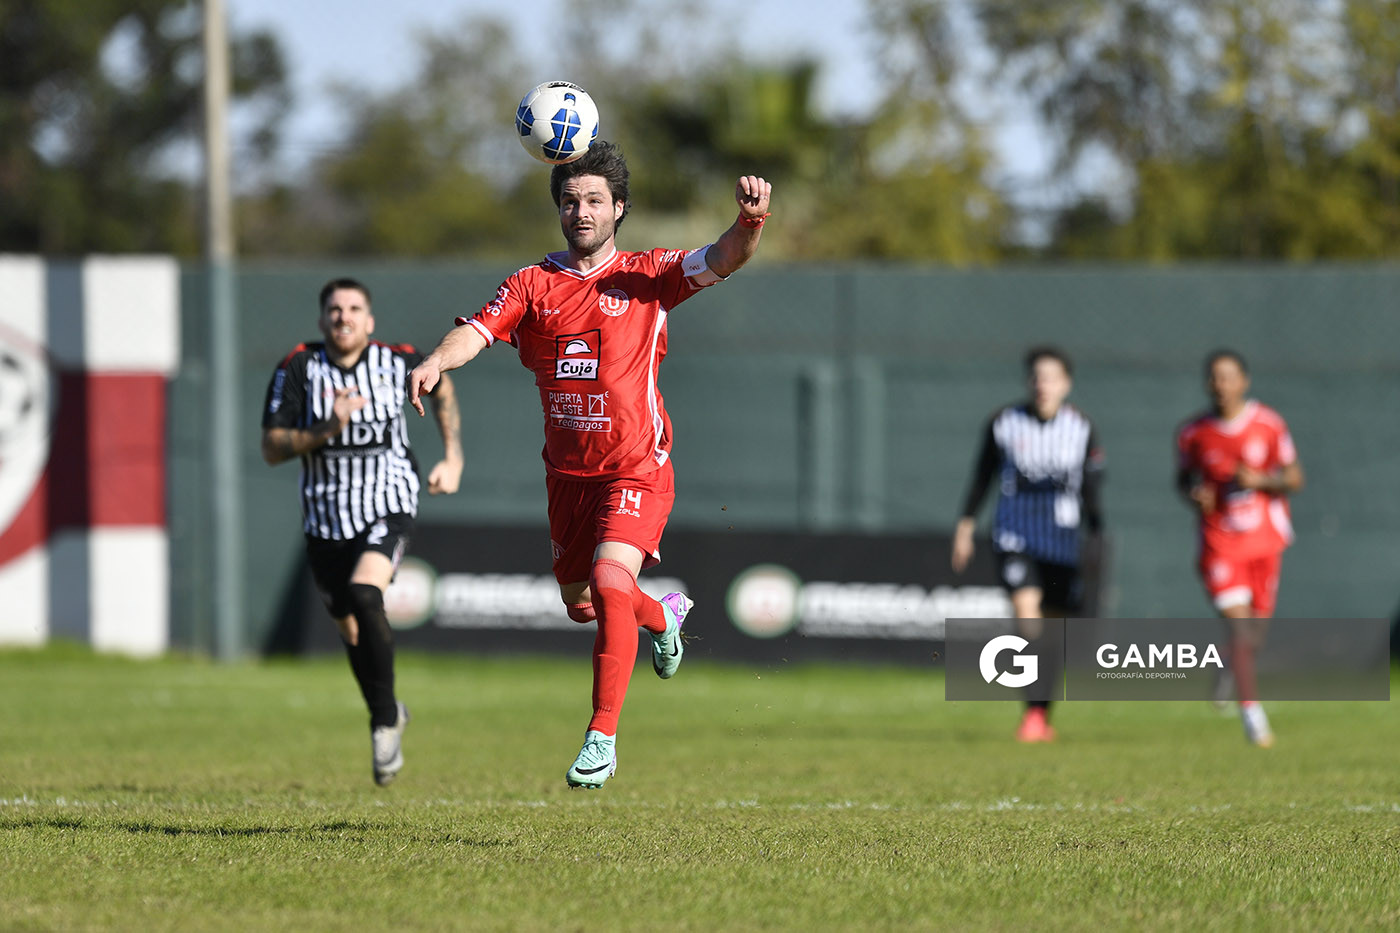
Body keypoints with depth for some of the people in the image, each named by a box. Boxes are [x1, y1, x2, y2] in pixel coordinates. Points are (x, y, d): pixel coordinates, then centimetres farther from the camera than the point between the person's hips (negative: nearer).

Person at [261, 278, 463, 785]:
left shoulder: (398, 362, -6)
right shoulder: (297, 369, -8)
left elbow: (441, 387, 17)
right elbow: (272, 448, -10)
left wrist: (453, 459, 9)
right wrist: (328, 429, -25)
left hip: (388, 508, -3)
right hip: (326, 519, 3)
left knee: (364, 594, -29)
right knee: (350, 629, 12)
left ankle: (385, 720, -16)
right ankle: (388, 715, 40)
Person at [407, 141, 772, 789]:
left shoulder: (646, 277, -2)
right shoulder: (533, 285, 4)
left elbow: (720, 260, -15)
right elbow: (478, 330, -9)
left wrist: (750, 220, -38)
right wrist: (435, 363, -32)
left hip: (635, 472, -5)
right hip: (567, 473, 5)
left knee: (609, 584, -24)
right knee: (580, 604, 18)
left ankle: (602, 738, -18)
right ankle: (663, 614, 52)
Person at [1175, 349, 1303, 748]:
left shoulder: (1269, 424, -6)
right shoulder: (1193, 434, -4)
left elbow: (1294, 478, -2)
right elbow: (1183, 477, 12)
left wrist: (1259, 480, -21)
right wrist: (1195, 495, -11)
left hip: (1265, 538, 2)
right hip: (1219, 540, -2)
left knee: (1257, 624, 9)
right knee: (1237, 621, -15)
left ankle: (1232, 667, 43)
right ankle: (1251, 710, -15)